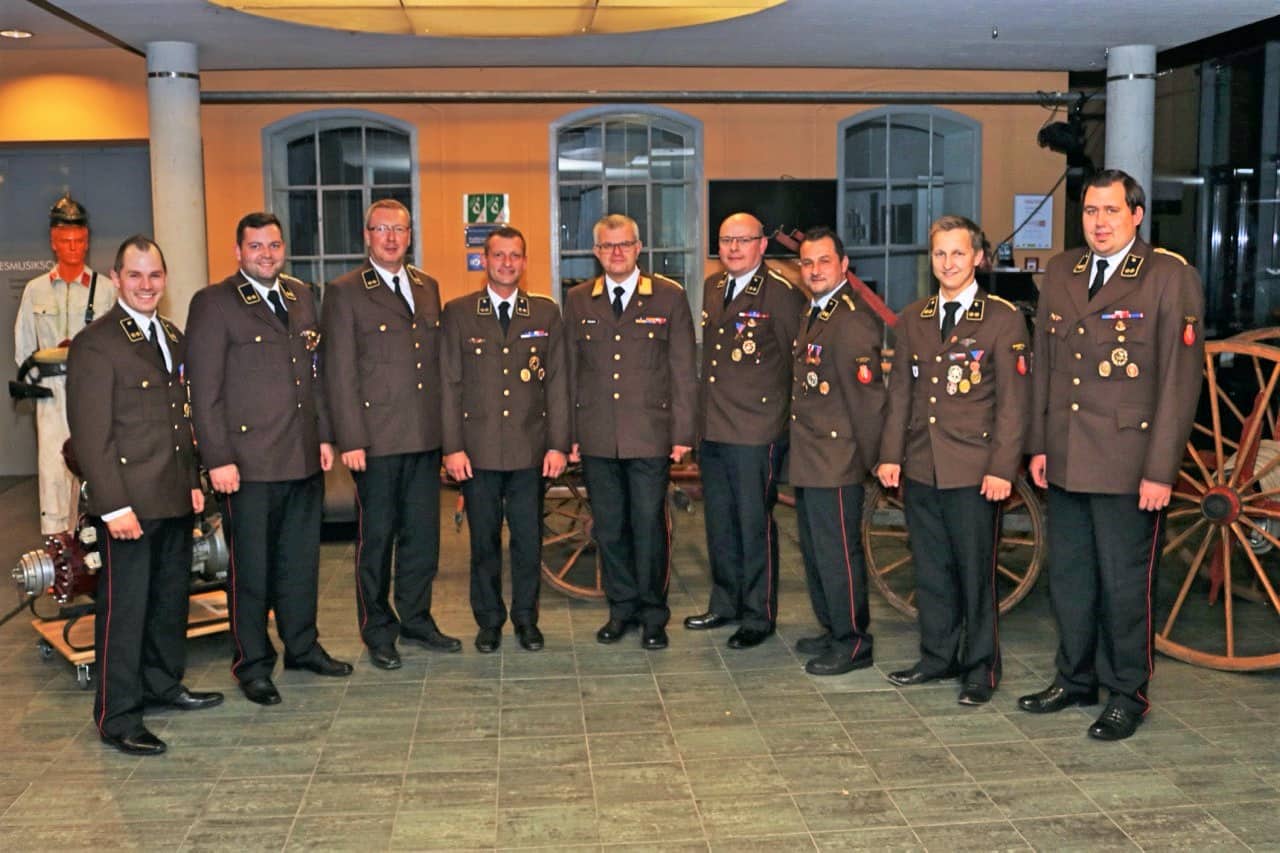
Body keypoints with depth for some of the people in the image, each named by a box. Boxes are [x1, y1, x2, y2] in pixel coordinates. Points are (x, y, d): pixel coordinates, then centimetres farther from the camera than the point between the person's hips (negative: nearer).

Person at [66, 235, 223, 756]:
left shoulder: (173, 338, 12)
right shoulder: (95, 344, -12)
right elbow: (91, 434, -16)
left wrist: (193, 480, 14)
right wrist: (113, 505, -19)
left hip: (175, 499, 8)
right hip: (129, 503, -8)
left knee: (171, 598, 19)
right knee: (124, 608, 1)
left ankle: (163, 684, 36)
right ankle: (117, 718, 12)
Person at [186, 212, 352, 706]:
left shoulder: (302, 296, 12)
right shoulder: (213, 304, -7)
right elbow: (204, 390, -10)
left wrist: (324, 435, 11)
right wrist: (217, 459, -14)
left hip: (304, 457, 6)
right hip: (249, 460, -5)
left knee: (301, 559, 16)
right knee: (251, 567, 6)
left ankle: (302, 646, 31)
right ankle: (252, 664, 19)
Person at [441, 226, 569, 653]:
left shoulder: (546, 313, 7)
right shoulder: (458, 312, 3)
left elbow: (557, 383, 5)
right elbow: (449, 383, 0)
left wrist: (558, 444, -1)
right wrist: (452, 447, -6)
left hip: (531, 450, 1)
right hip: (478, 450, -1)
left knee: (529, 539, 7)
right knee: (484, 540, 8)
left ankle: (526, 619, 22)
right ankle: (488, 621, 22)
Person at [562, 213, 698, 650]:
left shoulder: (669, 297, 2)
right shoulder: (578, 301, 9)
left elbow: (684, 370, 1)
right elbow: (570, 370, 10)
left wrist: (683, 432, -4)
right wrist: (568, 433, 6)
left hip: (650, 433, -2)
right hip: (596, 435, 3)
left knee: (649, 525, 2)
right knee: (609, 527, 10)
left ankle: (653, 614, 16)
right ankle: (621, 608, 24)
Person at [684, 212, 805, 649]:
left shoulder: (781, 294, -11)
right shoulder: (712, 288, 12)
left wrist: (791, 412, -3)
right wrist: (699, 421, 16)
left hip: (757, 432, -7)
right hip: (712, 430, 7)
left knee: (755, 524, 2)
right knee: (719, 523, 16)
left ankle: (759, 616, 15)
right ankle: (725, 604, 31)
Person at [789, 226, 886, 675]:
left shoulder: (853, 320, -18)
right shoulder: (814, 315, 14)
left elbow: (868, 396, -19)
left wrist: (869, 459, -15)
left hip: (836, 463, -10)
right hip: (807, 460, 10)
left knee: (838, 554, -1)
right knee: (815, 551, 18)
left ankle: (852, 644, 12)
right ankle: (833, 630, 32)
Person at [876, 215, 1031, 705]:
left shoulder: (1003, 320, -4)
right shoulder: (912, 319, 11)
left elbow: (1013, 402, -7)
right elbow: (900, 393, 12)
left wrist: (1001, 468, -12)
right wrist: (891, 455, 5)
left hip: (974, 471, -5)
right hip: (920, 468, 5)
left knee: (976, 572, 2)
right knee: (930, 569, 13)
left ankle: (980, 669, 15)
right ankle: (937, 657, 27)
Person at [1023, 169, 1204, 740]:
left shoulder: (1171, 277, -7)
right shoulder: (1061, 273, 10)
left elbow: (1180, 379, -10)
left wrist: (1160, 470, -14)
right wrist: (1039, 444, 10)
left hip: (1128, 465, -5)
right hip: (1065, 462, 5)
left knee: (1124, 582, 5)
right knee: (1068, 578, 15)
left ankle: (1127, 695, 21)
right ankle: (1075, 679, 32)